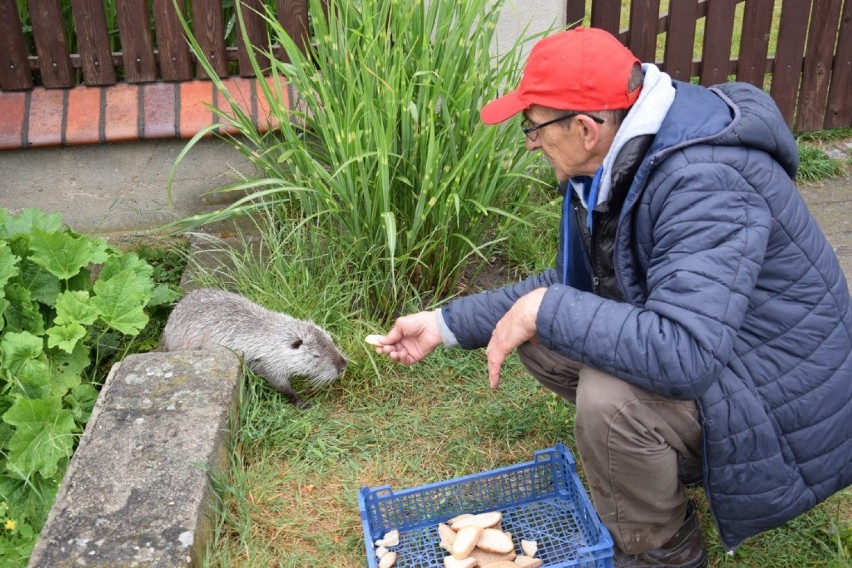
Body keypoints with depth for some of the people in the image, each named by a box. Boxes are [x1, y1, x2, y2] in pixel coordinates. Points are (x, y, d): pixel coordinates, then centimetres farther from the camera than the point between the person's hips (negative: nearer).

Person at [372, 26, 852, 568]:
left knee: (611, 398, -32)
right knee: (543, 340, 0)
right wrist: (446, 324, 2)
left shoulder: (706, 187, -32)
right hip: (692, 340, 9)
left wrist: (546, 311, -31)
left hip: (777, 390, -8)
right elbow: (570, 283, 6)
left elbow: (683, 354, -42)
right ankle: (668, 455, 15)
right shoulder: (615, 162, -4)